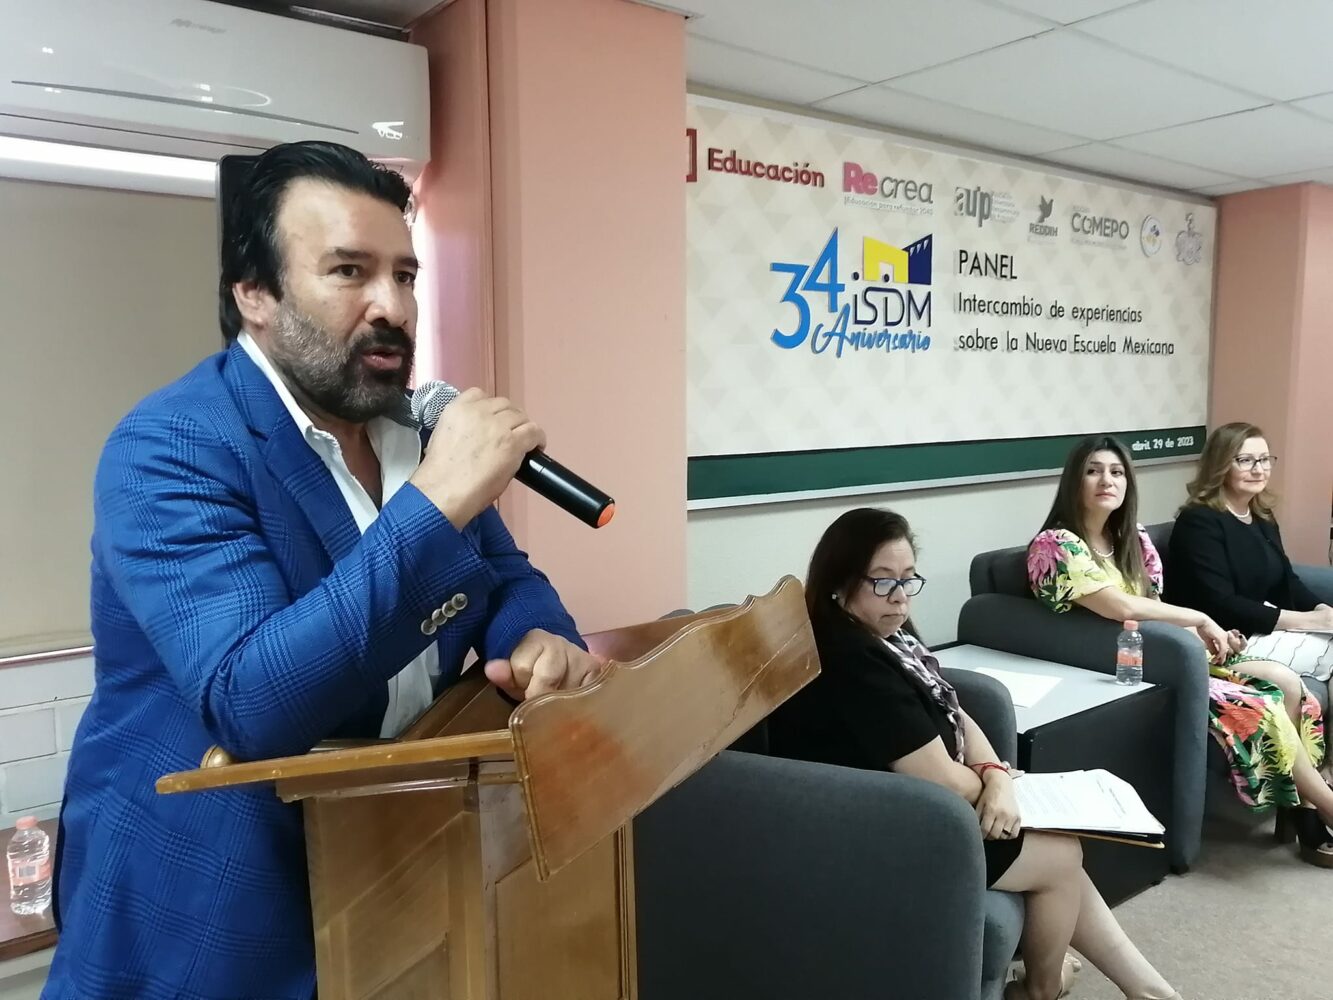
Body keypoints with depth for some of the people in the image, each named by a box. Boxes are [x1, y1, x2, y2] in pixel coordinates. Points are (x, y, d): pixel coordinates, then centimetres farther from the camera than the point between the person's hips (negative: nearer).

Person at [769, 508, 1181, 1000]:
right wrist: (988, 784, -4)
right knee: (1062, 856, 4)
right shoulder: (851, 664, -29)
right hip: (883, 841, -10)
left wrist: (997, 778, -11)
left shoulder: (889, 634, 4)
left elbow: (954, 716, 8)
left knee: (1059, 852, 13)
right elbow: (943, 781, -26)